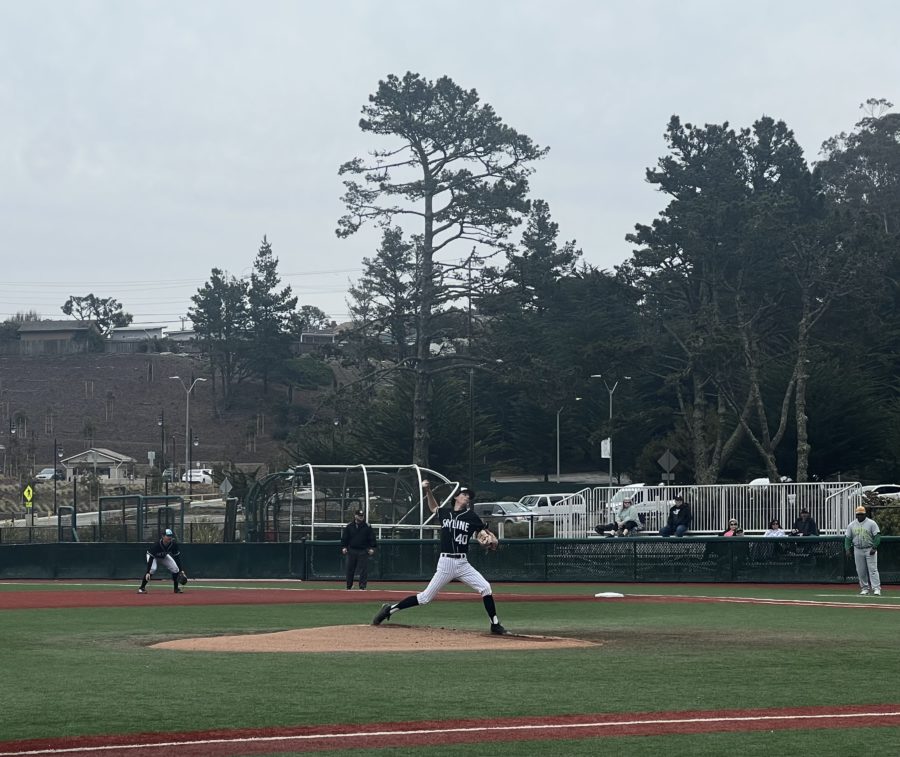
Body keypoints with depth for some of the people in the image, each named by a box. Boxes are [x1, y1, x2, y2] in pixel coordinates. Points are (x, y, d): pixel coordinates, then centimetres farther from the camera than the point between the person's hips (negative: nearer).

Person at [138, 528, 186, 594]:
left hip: (164, 556, 5)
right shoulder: (156, 545, -39)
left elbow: (177, 557, -17)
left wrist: (181, 570, -20)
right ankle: (142, 588, -22)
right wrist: (147, 572, -44)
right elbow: (151, 558, -38)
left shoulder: (173, 544, -27)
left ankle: (176, 588, 10)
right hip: (154, 557, -5)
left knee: (175, 569, -9)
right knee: (152, 568, -31)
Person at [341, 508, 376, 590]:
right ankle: (348, 587, 16)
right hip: (351, 550, 1)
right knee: (350, 569, 6)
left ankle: (362, 587, -1)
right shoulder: (349, 526, 5)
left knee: (363, 569, -5)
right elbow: (344, 538, 8)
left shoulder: (367, 527, 3)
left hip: (363, 551, -1)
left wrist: (371, 548, -6)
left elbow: (372, 538, 4)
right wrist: (343, 547, -2)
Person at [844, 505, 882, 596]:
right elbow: (847, 537, 10)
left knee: (873, 569, -10)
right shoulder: (851, 525, 9)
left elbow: (877, 536, -7)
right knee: (861, 571, 4)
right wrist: (847, 549, -1)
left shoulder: (871, 523, -2)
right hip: (858, 550, 4)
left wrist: (874, 548, -16)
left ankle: (876, 588, -14)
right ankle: (865, 588, 14)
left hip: (870, 550, -4)